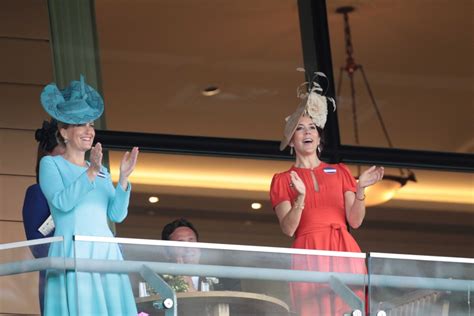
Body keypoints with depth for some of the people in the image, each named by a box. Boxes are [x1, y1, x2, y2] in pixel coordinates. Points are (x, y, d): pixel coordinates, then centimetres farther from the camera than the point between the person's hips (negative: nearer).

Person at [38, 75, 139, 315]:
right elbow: (62, 202, -11)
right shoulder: (50, 164, 6)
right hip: (72, 252, -5)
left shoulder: (102, 171, 21)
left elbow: (117, 214, 10)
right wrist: (91, 172, -19)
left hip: (106, 252, 5)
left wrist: (123, 178, -3)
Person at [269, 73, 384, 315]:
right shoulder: (282, 180, 12)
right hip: (309, 256, -2)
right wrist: (301, 198, -18)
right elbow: (288, 228, -2)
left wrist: (360, 190, -8)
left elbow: (355, 220, 8)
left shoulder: (339, 172, 18)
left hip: (344, 252, 2)